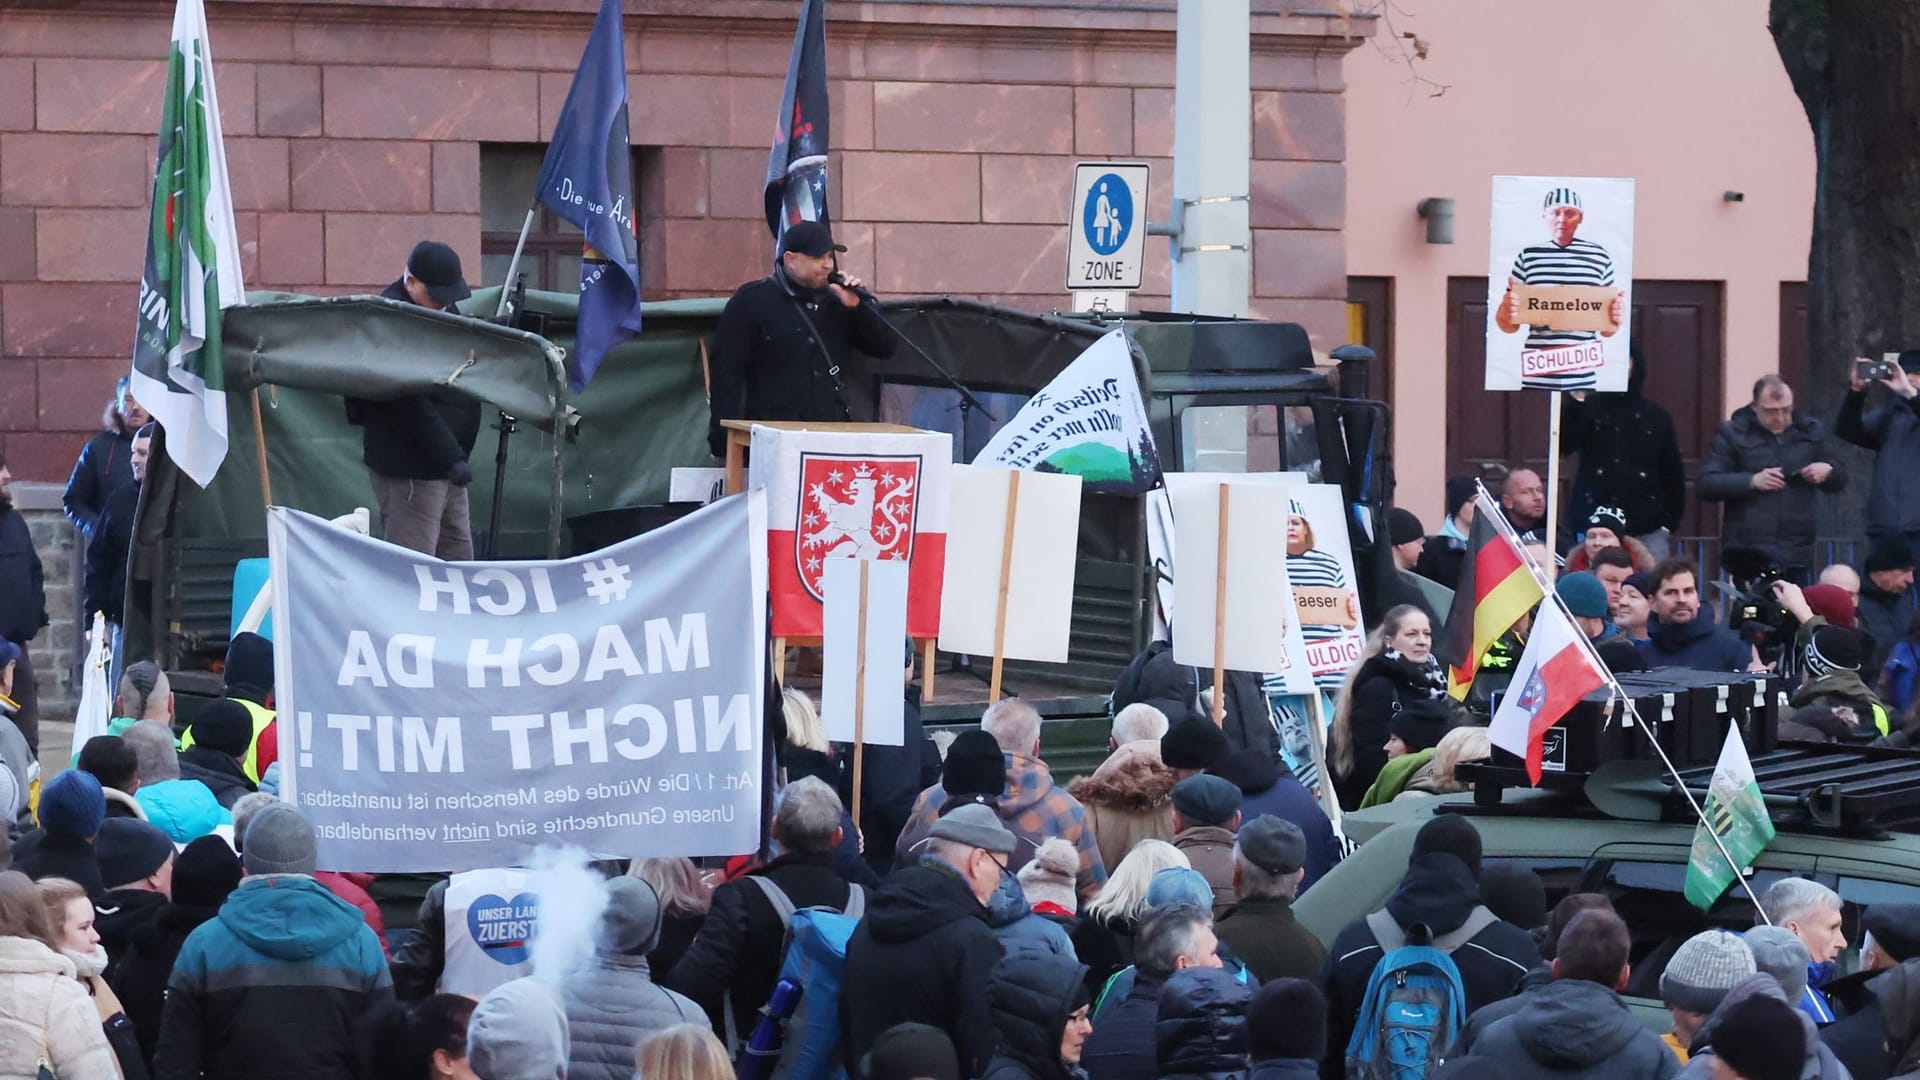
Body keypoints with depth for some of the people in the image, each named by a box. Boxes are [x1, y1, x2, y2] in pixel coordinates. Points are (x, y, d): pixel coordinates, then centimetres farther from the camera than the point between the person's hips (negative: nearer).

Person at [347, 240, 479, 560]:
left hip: (445, 464, 10)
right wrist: (450, 458, -26)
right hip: (409, 466, -10)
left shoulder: (442, 312, 14)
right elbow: (410, 404, -24)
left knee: (457, 557, 14)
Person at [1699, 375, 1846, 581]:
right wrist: (1752, 481, -17)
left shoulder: (1810, 431, 15)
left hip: (1797, 552, 4)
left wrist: (1828, 472, -3)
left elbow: (1839, 480, 22)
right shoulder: (1733, 434, 3)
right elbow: (1707, 485, -4)